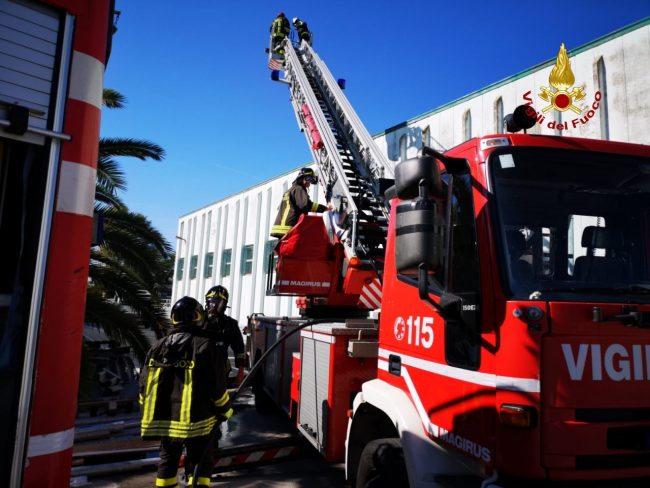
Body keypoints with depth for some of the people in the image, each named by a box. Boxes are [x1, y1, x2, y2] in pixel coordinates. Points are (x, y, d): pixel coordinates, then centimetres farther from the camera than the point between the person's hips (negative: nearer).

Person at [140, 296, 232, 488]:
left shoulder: (158, 346, 3)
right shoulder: (205, 345, -12)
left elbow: (145, 383, 6)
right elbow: (216, 385, -11)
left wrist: (148, 413, 20)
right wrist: (225, 410, 5)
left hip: (165, 419, 5)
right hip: (197, 420, -4)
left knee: (168, 460, 20)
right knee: (198, 465, 6)